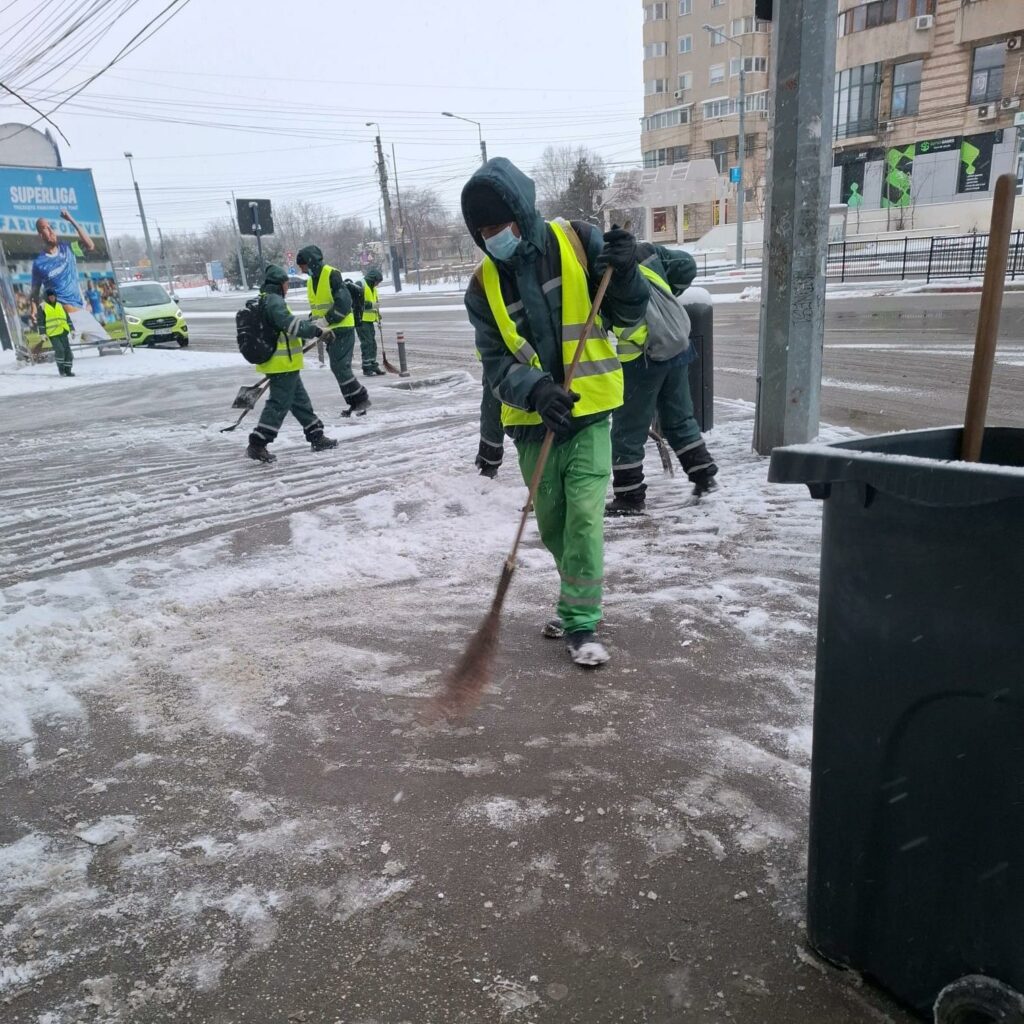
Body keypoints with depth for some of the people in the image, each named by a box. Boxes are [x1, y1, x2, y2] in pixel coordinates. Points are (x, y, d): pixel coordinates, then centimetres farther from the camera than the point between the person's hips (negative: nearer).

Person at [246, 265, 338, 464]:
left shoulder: (264, 301, 18)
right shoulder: (274, 301, -15)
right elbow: (291, 323, -25)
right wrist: (318, 331, -20)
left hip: (278, 363, 11)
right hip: (282, 363, -11)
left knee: (300, 401, 16)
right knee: (279, 404, -8)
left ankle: (316, 437, 24)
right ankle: (257, 445, -7)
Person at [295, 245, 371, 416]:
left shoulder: (332, 275, -14)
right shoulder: (310, 281, 13)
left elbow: (344, 303, -21)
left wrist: (326, 320, -22)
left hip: (342, 328, -9)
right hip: (329, 331, 9)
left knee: (340, 367, -13)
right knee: (338, 368, 9)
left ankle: (361, 399, -2)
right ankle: (356, 404, 15)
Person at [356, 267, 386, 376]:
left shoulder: (372, 288, 17)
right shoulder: (360, 285, -13)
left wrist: (377, 315, 16)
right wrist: (372, 305, -22)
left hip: (369, 320, 9)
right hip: (361, 320, -9)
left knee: (372, 343, 12)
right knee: (366, 343, -9)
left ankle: (373, 366, 20)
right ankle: (367, 368, -5)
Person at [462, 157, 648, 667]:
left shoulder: (578, 243, -5)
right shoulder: (484, 286, 0)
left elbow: (628, 314, 0)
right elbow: (495, 362, -6)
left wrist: (624, 272, -21)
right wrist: (535, 391, -26)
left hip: (587, 413, -3)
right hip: (532, 420, 3)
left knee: (584, 518, -10)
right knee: (551, 524, 14)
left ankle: (580, 622, 6)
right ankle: (579, 600, 39)